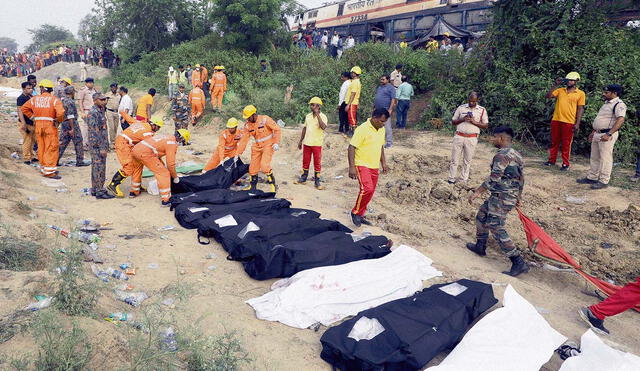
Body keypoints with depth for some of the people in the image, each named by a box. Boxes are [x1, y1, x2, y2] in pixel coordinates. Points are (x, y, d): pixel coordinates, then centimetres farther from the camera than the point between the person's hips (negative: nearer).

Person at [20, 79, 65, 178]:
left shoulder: (34, 99, 7)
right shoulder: (54, 99, -8)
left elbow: (24, 108, 12)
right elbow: (60, 112, -22)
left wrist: (32, 117, 13)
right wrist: (58, 121, -6)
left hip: (38, 125, 5)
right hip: (50, 125, -5)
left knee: (41, 147, 14)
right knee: (51, 149, -2)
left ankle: (43, 168, 23)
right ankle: (49, 171, -5)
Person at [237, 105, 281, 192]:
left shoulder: (265, 119, -16)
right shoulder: (247, 125, -1)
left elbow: (277, 129, -11)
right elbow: (244, 139, 3)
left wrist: (276, 143, -18)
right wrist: (238, 153, 1)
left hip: (268, 145, -6)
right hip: (257, 147, 6)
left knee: (264, 165, -19)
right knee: (253, 166, 5)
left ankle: (273, 185, -4)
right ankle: (252, 186, 22)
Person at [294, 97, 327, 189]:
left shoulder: (323, 117, -8)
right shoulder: (308, 116, 9)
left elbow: (323, 127, -27)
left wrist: (317, 114, -26)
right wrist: (300, 141, 16)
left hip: (317, 144, -5)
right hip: (306, 143, 5)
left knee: (317, 163, 1)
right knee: (305, 161, 12)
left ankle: (317, 181, 8)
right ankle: (303, 178, 25)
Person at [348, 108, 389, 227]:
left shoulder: (381, 130, 8)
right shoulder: (362, 129, -17)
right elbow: (351, 147, -18)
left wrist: (383, 162, 17)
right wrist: (352, 167, -22)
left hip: (374, 167, 8)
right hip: (362, 165, -8)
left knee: (370, 192, 9)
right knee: (367, 189, -21)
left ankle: (360, 215, 22)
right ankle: (355, 212, -2)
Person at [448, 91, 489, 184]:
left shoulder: (482, 110, 5)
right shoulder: (461, 108, 7)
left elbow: (486, 125, 4)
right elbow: (453, 122, 9)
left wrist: (474, 122, -11)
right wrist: (462, 119, -10)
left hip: (472, 138, 0)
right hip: (459, 136, 1)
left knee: (467, 161, 5)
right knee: (454, 159, 3)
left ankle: (463, 180, 13)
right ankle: (451, 179, 10)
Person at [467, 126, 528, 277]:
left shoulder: (502, 155, -18)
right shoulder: (516, 155, 13)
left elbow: (494, 178, -24)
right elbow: (521, 177, 19)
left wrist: (477, 192, -21)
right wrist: (518, 195, 29)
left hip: (501, 198, -10)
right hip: (511, 196, 10)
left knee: (496, 228, -9)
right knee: (481, 216, 22)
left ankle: (519, 263, -9)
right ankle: (480, 246, 35)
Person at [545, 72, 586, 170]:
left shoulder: (580, 93, 1)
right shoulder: (560, 90, 10)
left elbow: (580, 109, -1)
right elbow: (548, 96, 1)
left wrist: (577, 124, -7)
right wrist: (555, 85, -5)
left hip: (569, 122, -3)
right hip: (556, 120, 3)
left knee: (566, 144, 2)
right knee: (554, 142, 12)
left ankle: (565, 164, 10)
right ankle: (552, 160, 22)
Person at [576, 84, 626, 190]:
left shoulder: (619, 104, -12)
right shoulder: (607, 103, 19)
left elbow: (620, 120, -24)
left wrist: (608, 134, -30)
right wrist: (594, 132, 24)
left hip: (607, 135, -10)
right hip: (597, 134, 10)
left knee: (605, 158, -5)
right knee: (594, 158, 14)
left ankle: (604, 181, 1)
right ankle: (592, 178, 22)